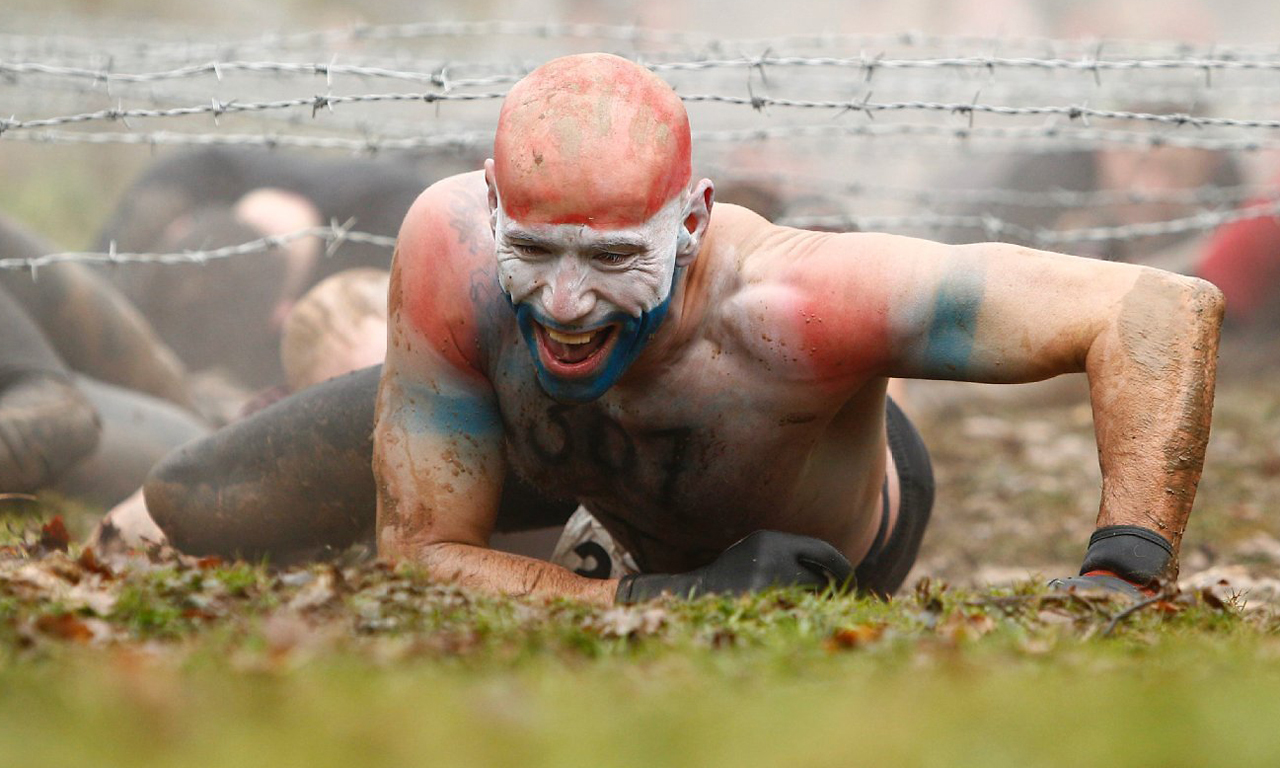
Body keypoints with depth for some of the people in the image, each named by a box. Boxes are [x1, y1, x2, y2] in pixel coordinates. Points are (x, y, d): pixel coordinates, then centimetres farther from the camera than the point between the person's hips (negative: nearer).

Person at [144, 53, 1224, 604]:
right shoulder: (453, 249, -42)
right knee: (196, 511, 5)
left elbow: (1162, 310, -50)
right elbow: (419, 554, -33)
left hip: (829, 548, -2)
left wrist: (1121, 578, -59)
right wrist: (663, 600, -48)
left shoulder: (781, 304, -52)